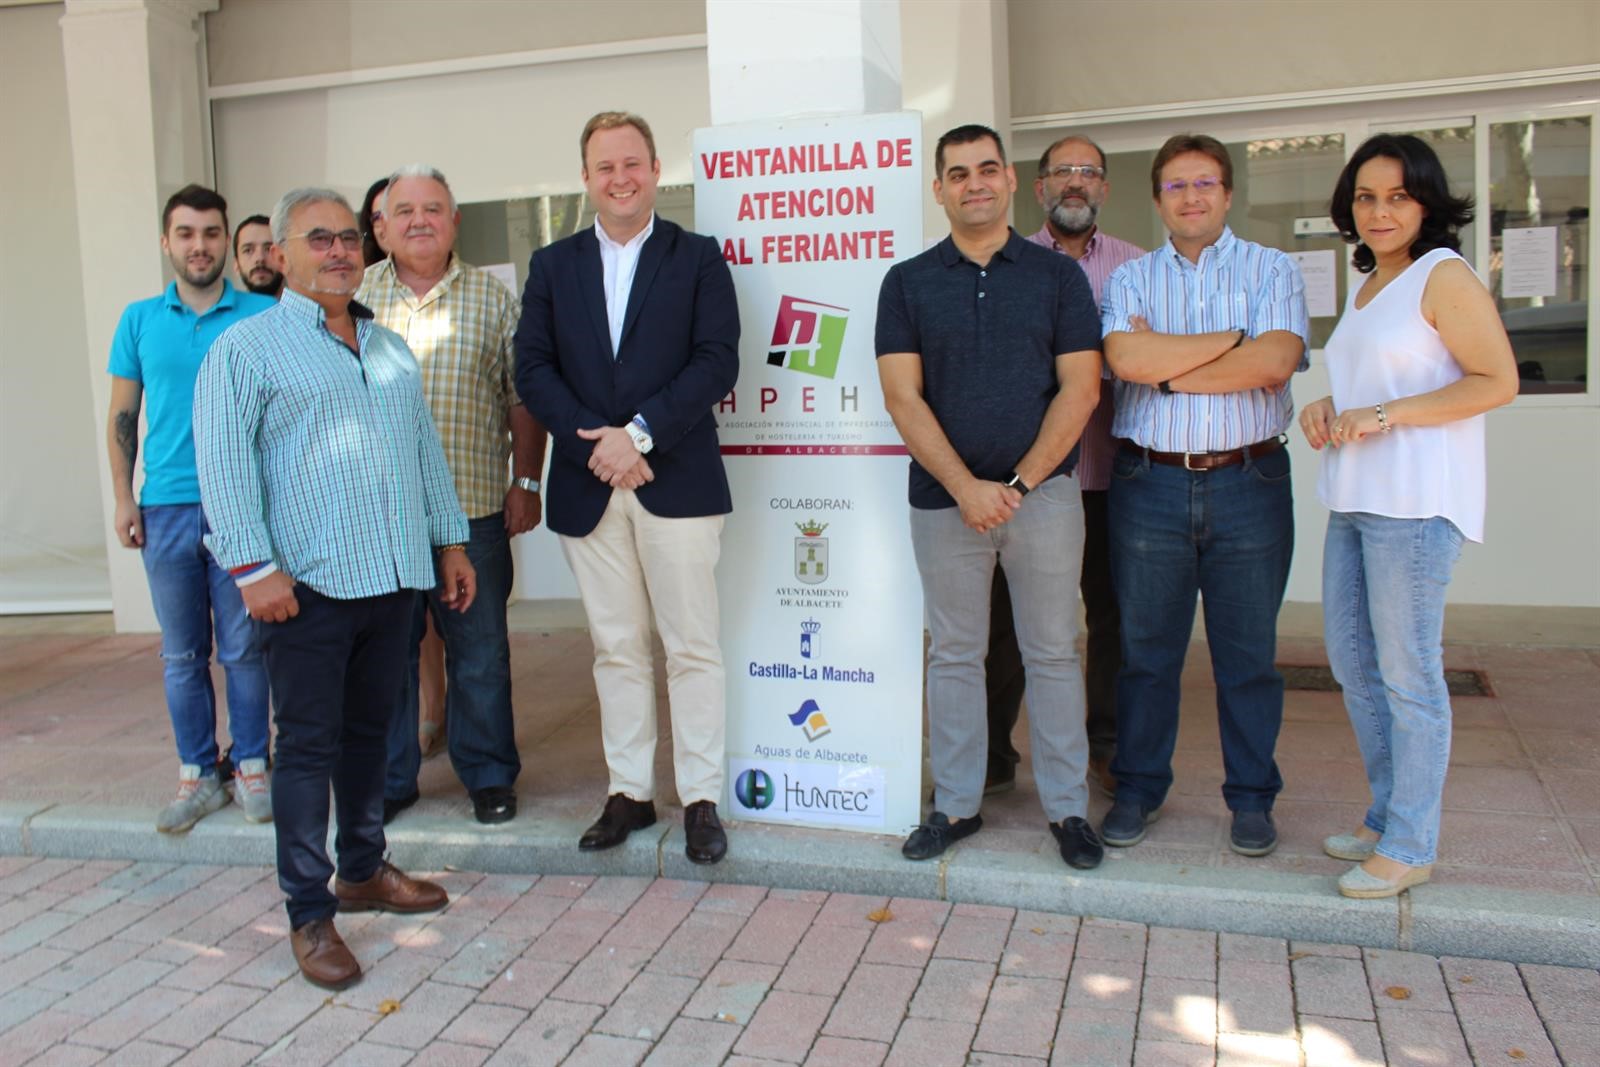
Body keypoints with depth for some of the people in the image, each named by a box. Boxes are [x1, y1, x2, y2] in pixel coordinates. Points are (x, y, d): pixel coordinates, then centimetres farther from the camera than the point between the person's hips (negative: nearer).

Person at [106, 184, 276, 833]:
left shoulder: (263, 317, 1)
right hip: (167, 508, 2)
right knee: (182, 653, 9)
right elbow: (122, 417, 11)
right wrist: (123, 498, 4)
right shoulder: (140, 321, 8)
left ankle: (251, 767, 17)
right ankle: (196, 775, 19)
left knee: (243, 649, 4)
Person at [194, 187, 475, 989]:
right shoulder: (246, 349, -3)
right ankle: (309, 913, 9)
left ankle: (363, 870, 30)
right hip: (308, 584, -6)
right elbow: (223, 464, -10)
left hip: (393, 577, 6)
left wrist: (450, 540, 18)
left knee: (369, 731, 16)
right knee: (308, 744, 0)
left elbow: (426, 448, 21)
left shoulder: (391, 348, 17)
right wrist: (253, 566, -17)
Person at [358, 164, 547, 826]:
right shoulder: (354, 298, 8)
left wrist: (526, 483, 0)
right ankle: (389, 779, 24)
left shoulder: (491, 298, 6)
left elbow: (522, 399, 6)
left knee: (480, 650, 6)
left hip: (472, 506, -1)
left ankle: (488, 776, 21)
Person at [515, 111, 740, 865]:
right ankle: (630, 791, 22)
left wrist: (640, 432, -16)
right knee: (616, 649, 10)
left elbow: (717, 362, -7)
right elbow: (532, 369, 4)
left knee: (692, 647, 1)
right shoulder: (552, 265, 12)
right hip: (588, 486, 3)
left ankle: (701, 797, 11)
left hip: (678, 482, -3)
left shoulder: (698, 258, 4)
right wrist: (595, 444, -11)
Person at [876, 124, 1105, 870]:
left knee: (1052, 653, 6)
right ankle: (956, 805, 21)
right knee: (953, 655, 9)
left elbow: (1080, 389, -2)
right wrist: (965, 488, -11)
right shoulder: (908, 283, 5)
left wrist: (1020, 484, -10)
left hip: (1043, 494, 0)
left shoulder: (1058, 275, 5)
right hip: (943, 500, 1)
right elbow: (903, 397, -3)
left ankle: (1068, 808, 18)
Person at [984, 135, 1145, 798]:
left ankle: (1109, 747, 22)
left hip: (1107, 469, 1)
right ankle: (992, 753, 15)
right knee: (1006, 614, 4)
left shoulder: (1137, 266, 11)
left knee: (1114, 612, 7)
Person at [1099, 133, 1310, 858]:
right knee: (1146, 648, 8)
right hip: (1149, 484, 1)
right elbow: (1127, 359, -11)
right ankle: (1138, 787, 22)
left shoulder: (1271, 269, 7)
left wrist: (1168, 371, -8)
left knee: (1248, 652, 6)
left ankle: (1251, 797, 21)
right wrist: (1232, 339, -7)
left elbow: (1273, 362, -11)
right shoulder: (1130, 278, 9)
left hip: (1249, 481, 0)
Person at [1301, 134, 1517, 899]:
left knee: (1407, 675, -3)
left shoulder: (1444, 276, -6)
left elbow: (1498, 381, -14)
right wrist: (1326, 409, 7)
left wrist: (1385, 415, -19)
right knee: (1352, 662, 13)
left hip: (1415, 499, -9)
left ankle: (1409, 847, 9)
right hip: (1353, 498, 9)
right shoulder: (1366, 287, 19)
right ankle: (1387, 817, 28)